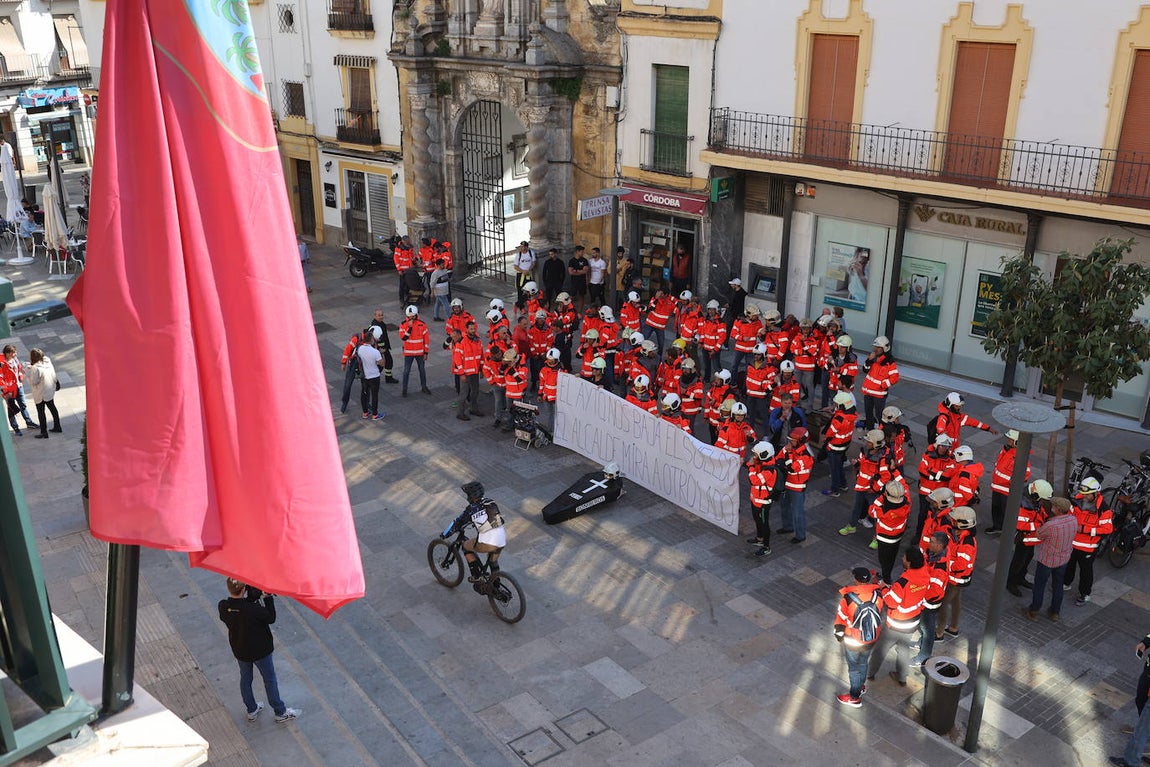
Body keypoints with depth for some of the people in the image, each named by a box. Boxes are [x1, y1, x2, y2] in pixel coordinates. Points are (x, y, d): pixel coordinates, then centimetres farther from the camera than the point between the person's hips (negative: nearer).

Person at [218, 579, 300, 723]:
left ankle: (251, 710, 44)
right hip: (260, 650, -5)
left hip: (239, 650, 5)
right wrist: (268, 598, -14)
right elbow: (271, 618, -19)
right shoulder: (253, 609, -36)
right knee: (270, 679, 15)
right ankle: (280, 712, 31)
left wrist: (258, 592, -11)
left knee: (245, 679, 26)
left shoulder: (223, 606, -21)